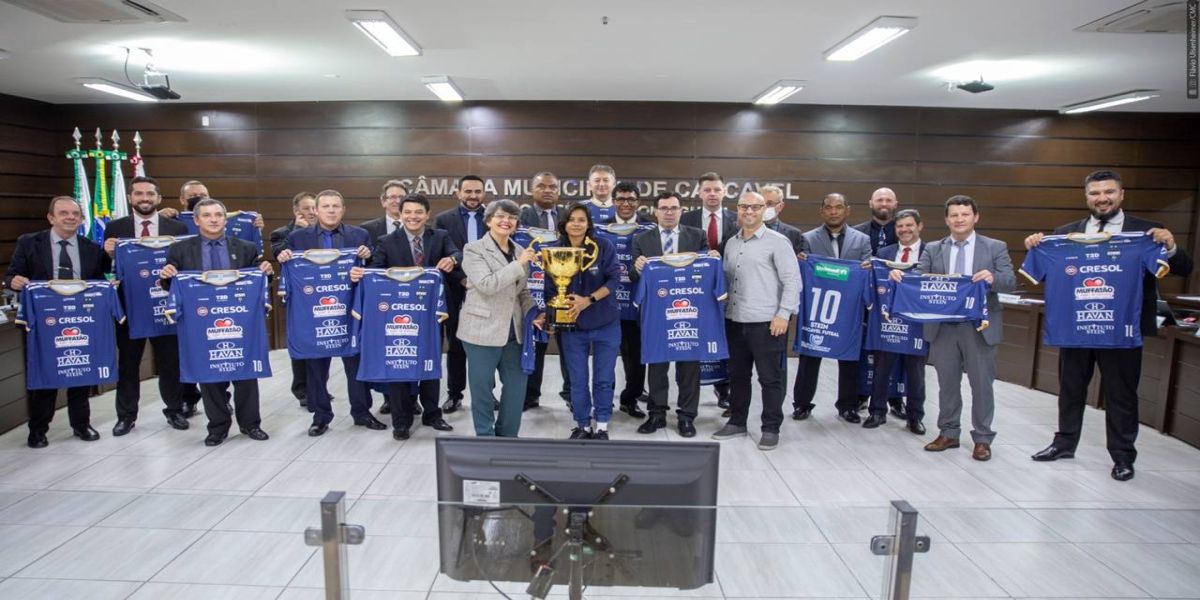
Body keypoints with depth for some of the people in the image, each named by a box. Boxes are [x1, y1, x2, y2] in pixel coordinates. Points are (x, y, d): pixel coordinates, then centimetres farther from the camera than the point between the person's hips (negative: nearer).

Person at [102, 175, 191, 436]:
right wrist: (108, 253, -16)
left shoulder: (177, 228, 1)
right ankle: (126, 415, 23)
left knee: (170, 361, 9)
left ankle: (174, 410, 23)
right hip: (129, 304, 1)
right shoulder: (114, 228, 3)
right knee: (127, 362, 11)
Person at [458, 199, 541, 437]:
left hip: (513, 331, 6)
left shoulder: (520, 251, 11)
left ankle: (507, 436, 28)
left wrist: (533, 314, 0)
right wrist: (519, 265, -19)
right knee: (482, 388, 5)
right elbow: (486, 285, -20)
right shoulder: (474, 249, -7)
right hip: (483, 330, -6)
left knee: (517, 384, 11)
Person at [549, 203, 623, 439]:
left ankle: (601, 427, 23)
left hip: (605, 324, -1)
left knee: (604, 379, 8)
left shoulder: (604, 247, -9)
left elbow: (614, 279, -13)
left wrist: (588, 300, -22)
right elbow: (551, 290, 0)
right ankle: (582, 426, 26)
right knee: (578, 381, 8)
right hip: (572, 326, 1)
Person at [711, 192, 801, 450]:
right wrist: (723, 308, 11)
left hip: (767, 322, -6)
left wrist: (783, 314, -15)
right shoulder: (731, 243, 14)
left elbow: (792, 280, -9)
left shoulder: (777, 242, -5)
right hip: (735, 321, 6)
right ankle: (737, 421, 27)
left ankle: (771, 429, 14)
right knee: (737, 375, 14)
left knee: (769, 378, 2)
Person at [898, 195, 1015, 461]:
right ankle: (948, 433, 24)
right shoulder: (933, 249, 7)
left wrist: (993, 278, -27)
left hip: (980, 326, -1)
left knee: (981, 383, 6)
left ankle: (982, 438, 19)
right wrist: (900, 274, -25)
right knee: (947, 383, 11)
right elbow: (917, 277, -5)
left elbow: (1011, 281, -6)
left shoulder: (995, 247, 3)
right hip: (944, 325, 2)